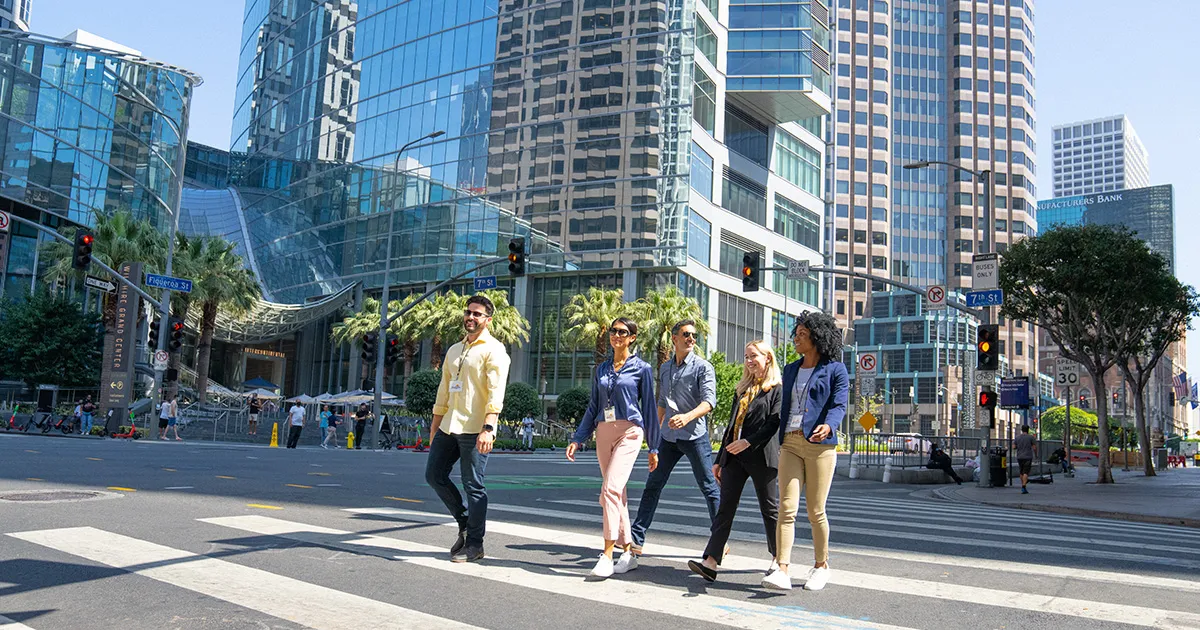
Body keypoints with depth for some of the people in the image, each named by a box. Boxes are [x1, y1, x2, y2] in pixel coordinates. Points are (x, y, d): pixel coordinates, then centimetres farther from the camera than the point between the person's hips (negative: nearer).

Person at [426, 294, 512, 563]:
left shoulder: (493, 350, -5)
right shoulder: (454, 350, 18)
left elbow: (496, 392, -16)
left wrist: (488, 428, -26)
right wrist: (435, 424, 20)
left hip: (474, 428, -8)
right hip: (449, 426, 8)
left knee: (473, 486, -2)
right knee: (434, 475, 9)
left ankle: (474, 544, 9)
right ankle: (465, 523, 25)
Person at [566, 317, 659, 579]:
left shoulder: (642, 368, 2)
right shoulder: (601, 369, 15)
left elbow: (649, 407, 3)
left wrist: (653, 448, 4)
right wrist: (577, 439, 10)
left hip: (629, 432, -6)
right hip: (603, 432, 6)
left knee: (611, 488, -20)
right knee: (617, 493, 8)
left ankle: (607, 554, -18)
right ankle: (629, 551, 17)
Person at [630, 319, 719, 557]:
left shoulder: (703, 367, -6)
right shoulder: (664, 369, 13)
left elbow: (709, 401, -18)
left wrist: (688, 416, -34)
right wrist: (655, 430, 24)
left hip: (695, 436, -5)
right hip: (669, 437, 6)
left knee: (709, 489, 0)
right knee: (653, 486, 5)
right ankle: (636, 539, 10)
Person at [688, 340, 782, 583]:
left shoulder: (777, 389, -2)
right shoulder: (743, 389, 20)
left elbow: (775, 422, -12)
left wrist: (749, 442, -21)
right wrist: (720, 459, 18)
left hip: (762, 456, -6)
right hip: (734, 456, 6)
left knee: (770, 508, 6)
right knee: (725, 506, -3)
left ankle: (778, 558, 25)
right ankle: (711, 562, -10)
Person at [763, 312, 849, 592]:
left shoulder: (835, 369, 2)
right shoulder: (791, 370, 19)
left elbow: (839, 405, -9)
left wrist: (828, 426, -29)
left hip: (820, 445, -4)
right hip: (789, 444, 4)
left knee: (815, 511, 1)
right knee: (786, 508, -7)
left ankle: (821, 565, 20)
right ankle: (781, 571, -10)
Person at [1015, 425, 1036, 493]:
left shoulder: (1017, 437, 5)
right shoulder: (1030, 437, -4)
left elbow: (1013, 447, 3)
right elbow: (1034, 447, -4)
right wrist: (1036, 454, 12)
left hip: (1019, 457, 3)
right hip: (1028, 457, -3)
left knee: (1021, 472, 16)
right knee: (1025, 472, -7)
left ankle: (1023, 485, 26)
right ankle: (1023, 487, -18)